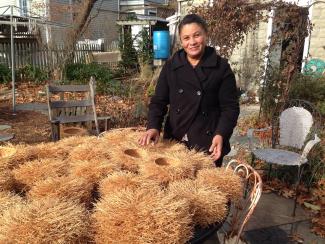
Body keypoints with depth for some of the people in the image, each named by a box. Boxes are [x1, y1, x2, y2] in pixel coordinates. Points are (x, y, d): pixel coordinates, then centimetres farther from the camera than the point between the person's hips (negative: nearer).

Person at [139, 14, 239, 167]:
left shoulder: (221, 67, -3)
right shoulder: (171, 66, 4)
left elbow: (230, 107, -4)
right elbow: (158, 101, 3)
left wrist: (221, 134, -20)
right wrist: (153, 127, -16)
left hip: (208, 143, -2)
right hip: (174, 141, 2)